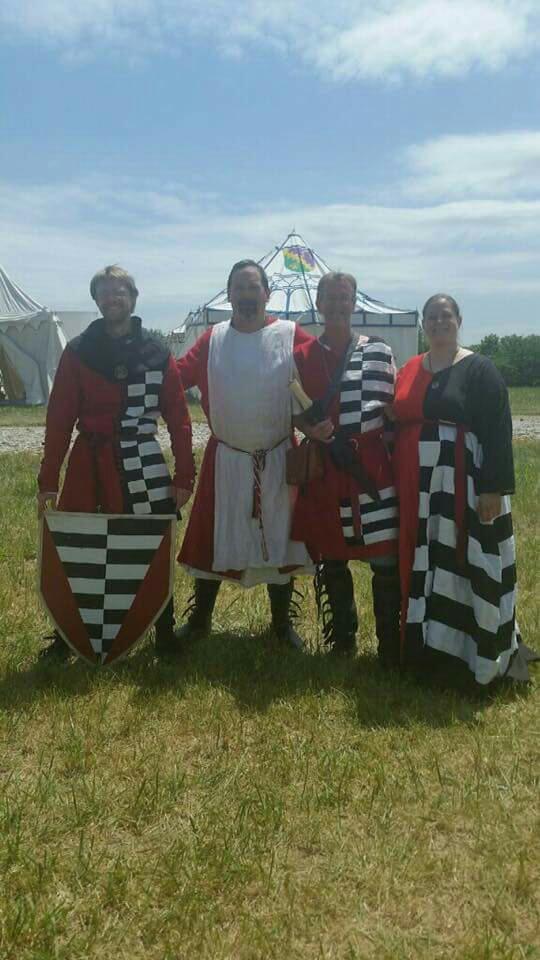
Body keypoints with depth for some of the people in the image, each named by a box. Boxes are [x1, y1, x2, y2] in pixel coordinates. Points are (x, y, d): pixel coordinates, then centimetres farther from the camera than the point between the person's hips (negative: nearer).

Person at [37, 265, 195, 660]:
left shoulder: (158, 353, 3)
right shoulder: (78, 352, 2)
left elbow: (178, 418, 2)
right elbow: (59, 419, 0)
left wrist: (185, 476, -3)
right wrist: (48, 479, -3)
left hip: (144, 465, 0)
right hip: (89, 465, 0)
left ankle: (165, 635, 21)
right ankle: (66, 637, 22)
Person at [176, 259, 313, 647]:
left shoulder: (290, 335, -5)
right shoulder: (213, 339, 2)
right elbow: (178, 376, -3)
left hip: (278, 459, -1)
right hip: (225, 459, 1)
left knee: (279, 537, 9)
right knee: (213, 539, 9)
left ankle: (282, 622, 27)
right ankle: (199, 619, 27)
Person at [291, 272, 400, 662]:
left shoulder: (378, 351, 4)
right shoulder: (302, 356, 8)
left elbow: (386, 406, 2)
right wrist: (312, 429, -13)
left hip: (370, 465, -1)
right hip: (324, 467, 2)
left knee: (386, 557, -3)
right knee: (330, 557, 10)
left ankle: (390, 644, 11)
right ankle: (342, 639, 26)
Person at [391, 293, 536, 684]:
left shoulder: (480, 370, -4)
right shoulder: (409, 370, 12)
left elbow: (498, 432, -10)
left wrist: (494, 488, -17)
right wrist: (397, 482, 9)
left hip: (463, 487, -5)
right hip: (417, 488, 5)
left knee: (464, 564, -1)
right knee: (422, 565, 12)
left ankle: (481, 650, 14)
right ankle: (425, 644, 26)